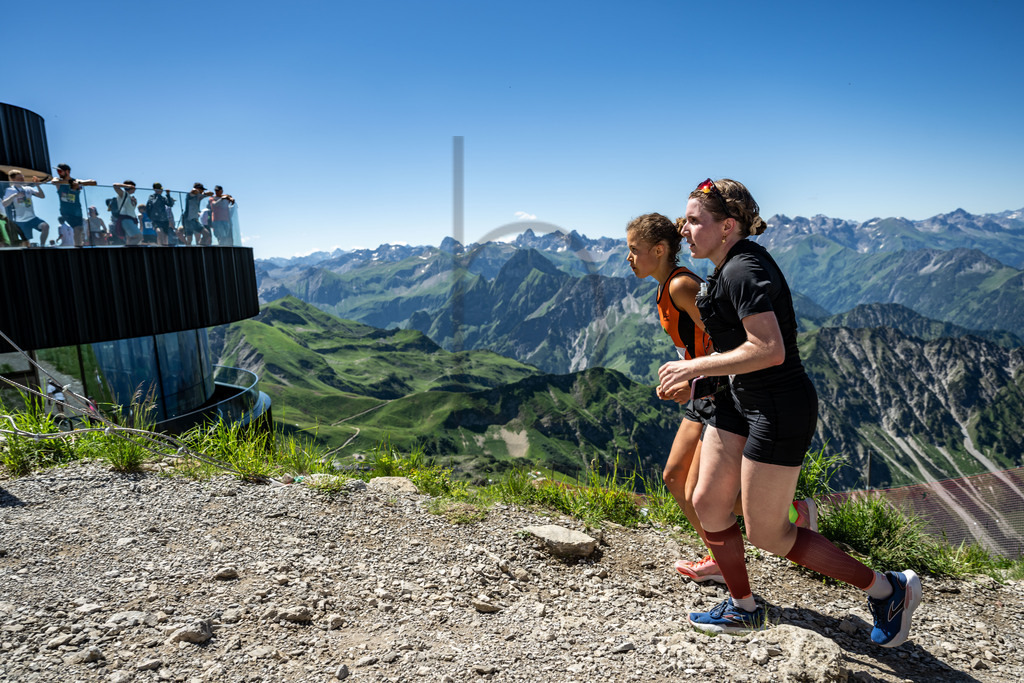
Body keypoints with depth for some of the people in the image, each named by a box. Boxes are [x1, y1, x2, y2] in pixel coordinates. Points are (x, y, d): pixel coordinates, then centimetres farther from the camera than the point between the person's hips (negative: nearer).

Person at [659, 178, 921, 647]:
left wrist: (696, 367, -22)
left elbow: (769, 350, -30)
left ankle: (887, 588, 21)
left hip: (778, 410, -10)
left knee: (765, 533, 2)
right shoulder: (731, 266, 10)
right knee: (708, 504, 12)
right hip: (743, 401, 10)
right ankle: (742, 609, 32)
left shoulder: (743, 270, -21)